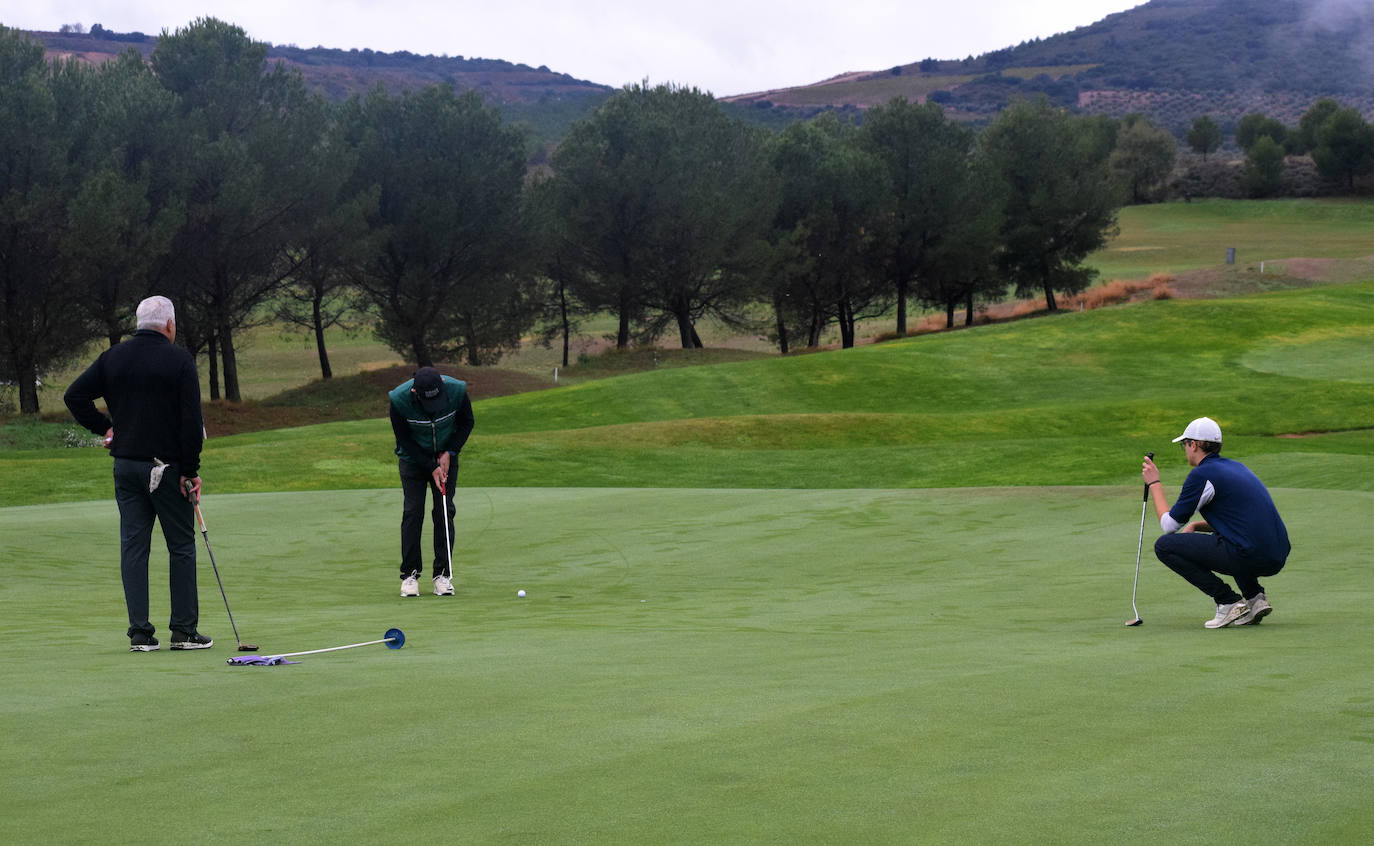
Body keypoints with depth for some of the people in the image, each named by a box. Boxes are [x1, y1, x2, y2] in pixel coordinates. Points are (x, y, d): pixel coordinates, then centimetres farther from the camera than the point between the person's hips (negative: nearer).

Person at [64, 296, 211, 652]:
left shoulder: (113, 356, 6)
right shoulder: (179, 360, -7)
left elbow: (74, 395, 5)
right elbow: (191, 421, -12)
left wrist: (103, 426, 11)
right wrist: (190, 470, -8)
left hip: (125, 464, 4)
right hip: (166, 467, -4)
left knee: (133, 546, 5)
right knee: (181, 546, 5)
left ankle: (140, 633, 3)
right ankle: (184, 631, 6)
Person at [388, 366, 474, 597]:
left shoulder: (457, 391, -25)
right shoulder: (399, 399, -29)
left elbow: (466, 423, -5)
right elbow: (404, 440, -17)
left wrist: (449, 453, -15)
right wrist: (431, 468, -19)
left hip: (445, 456, 1)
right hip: (413, 457, -1)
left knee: (445, 512, -4)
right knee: (412, 512, -8)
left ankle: (443, 574, 1)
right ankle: (410, 575, -1)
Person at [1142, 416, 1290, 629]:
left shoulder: (1201, 475, -5)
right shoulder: (1236, 466, 21)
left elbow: (1169, 525, 1)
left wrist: (1154, 483, 13)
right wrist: (1195, 526, 21)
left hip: (1250, 557, -9)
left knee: (1164, 546, 0)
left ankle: (1229, 602, -2)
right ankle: (1255, 597, 17)